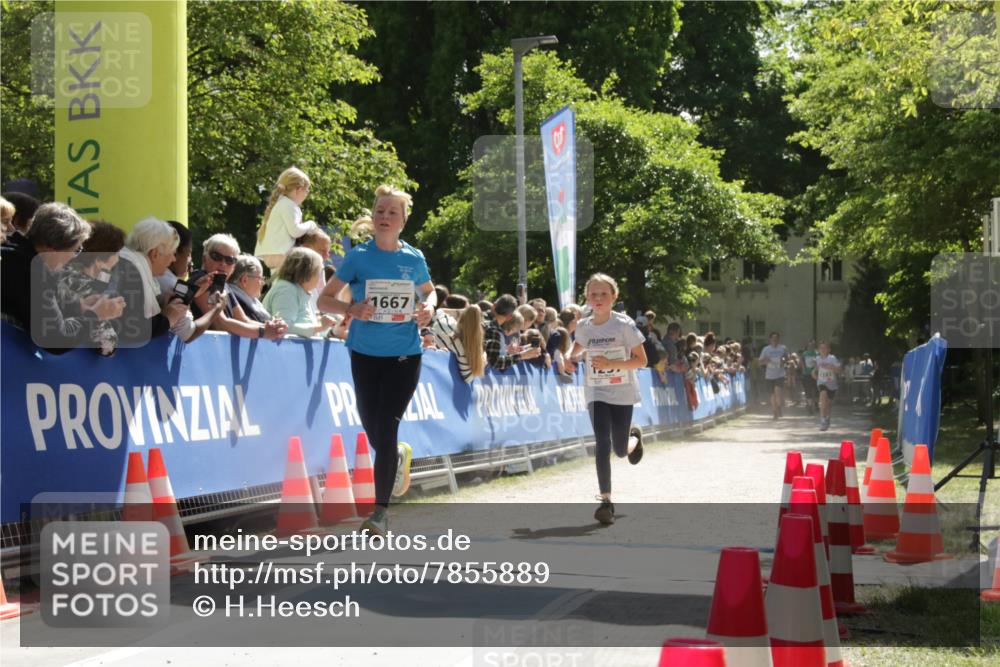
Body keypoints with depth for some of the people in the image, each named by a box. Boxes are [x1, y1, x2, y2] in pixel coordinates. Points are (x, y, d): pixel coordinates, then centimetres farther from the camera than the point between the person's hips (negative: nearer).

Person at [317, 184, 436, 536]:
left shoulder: (414, 258, 2)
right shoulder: (359, 256, -2)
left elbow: (429, 291, 22)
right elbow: (324, 299, 1)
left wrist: (428, 307, -2)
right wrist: (351, 309, -19)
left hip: (405, 355, -1)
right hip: (365, 353, 1)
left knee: (386, 428, -11)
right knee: (373, 431, 8)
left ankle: (381, 511, -6)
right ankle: (400, 455, 45)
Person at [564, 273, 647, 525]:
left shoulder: (624, 325, -12)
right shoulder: (583, 327, 0)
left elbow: (641, 360, -12)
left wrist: (610, 363, -24)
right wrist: (572, 359, 2)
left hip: (623, 394, -1)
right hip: (596, 393, 2)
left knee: (620, 450, 6)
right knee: (603, 444, -14)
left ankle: (634, 437, 44)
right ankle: (605, 501, -10)